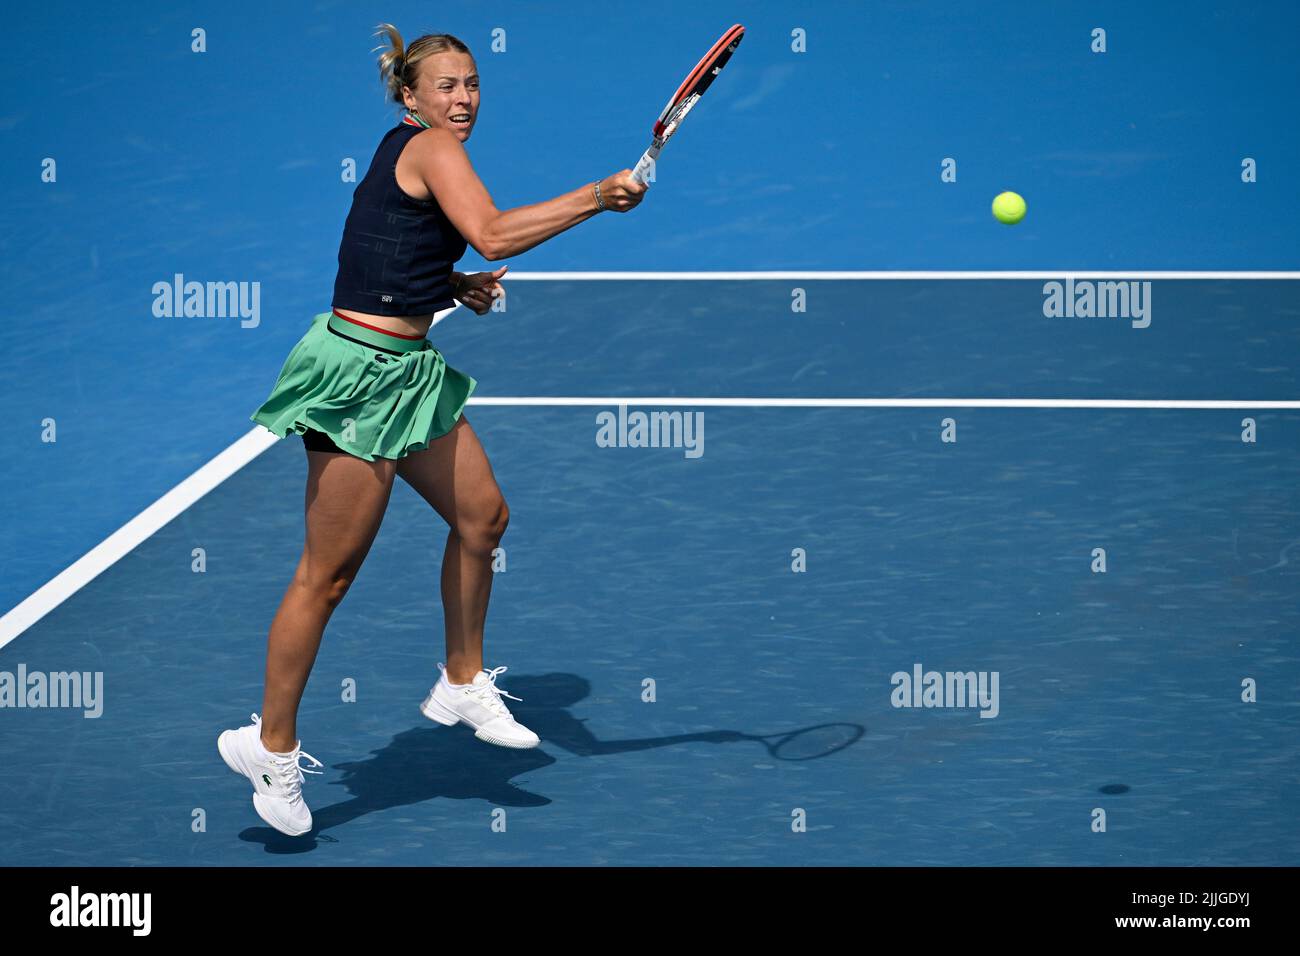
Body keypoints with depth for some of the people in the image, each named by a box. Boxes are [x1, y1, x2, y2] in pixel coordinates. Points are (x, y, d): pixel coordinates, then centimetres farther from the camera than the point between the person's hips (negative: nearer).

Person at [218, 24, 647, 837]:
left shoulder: (414, 157, 16)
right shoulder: (429, 145, -13)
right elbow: (491, 233, -28)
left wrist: (456, 288, 9)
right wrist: (596, 197, -23)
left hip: (412, 369, 10)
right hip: (362, 371, -10)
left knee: (482, 516, 15)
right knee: (329, 574, -2)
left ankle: (463, 685, 31)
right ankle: (271, 745, 9)